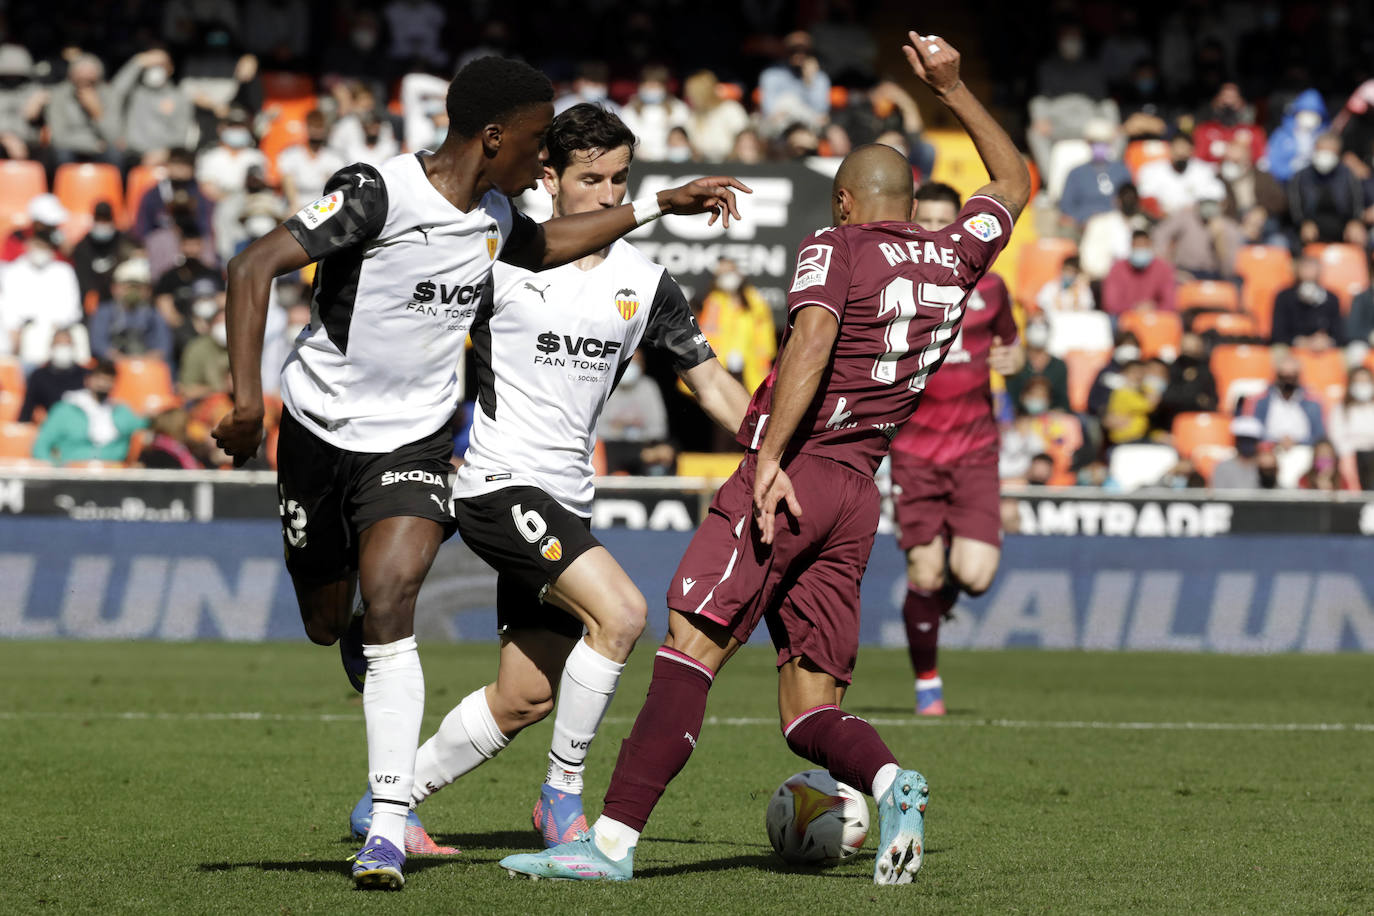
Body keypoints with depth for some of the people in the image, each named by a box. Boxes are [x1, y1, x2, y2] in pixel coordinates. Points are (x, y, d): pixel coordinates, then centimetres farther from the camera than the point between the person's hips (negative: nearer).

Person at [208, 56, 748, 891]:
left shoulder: (493, 215, 3)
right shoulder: (378, 195, -20)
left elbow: (542, 247, 29)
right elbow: (255, 267, -26)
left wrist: (657, 206, 28)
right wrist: (247, 399, -35)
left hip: (415, 442, 3)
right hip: (322, 433, -3)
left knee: (389, 607, -19)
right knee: (326, 623, 11)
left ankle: (389, 829, -22)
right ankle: (362, 644, 52)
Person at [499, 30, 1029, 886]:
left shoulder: (834, 249, -1)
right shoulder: (956, 258, 16)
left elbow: (813, 340, -19)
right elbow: (1013, 182, 34)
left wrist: (770, 455, -26)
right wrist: (953, 87, 39)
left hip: (792, 475, -6)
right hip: (858, 495, 6)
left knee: (691, 649, -15)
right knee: (812, 712, 9)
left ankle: (612, 839, -25)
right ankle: (891, 783, -21)